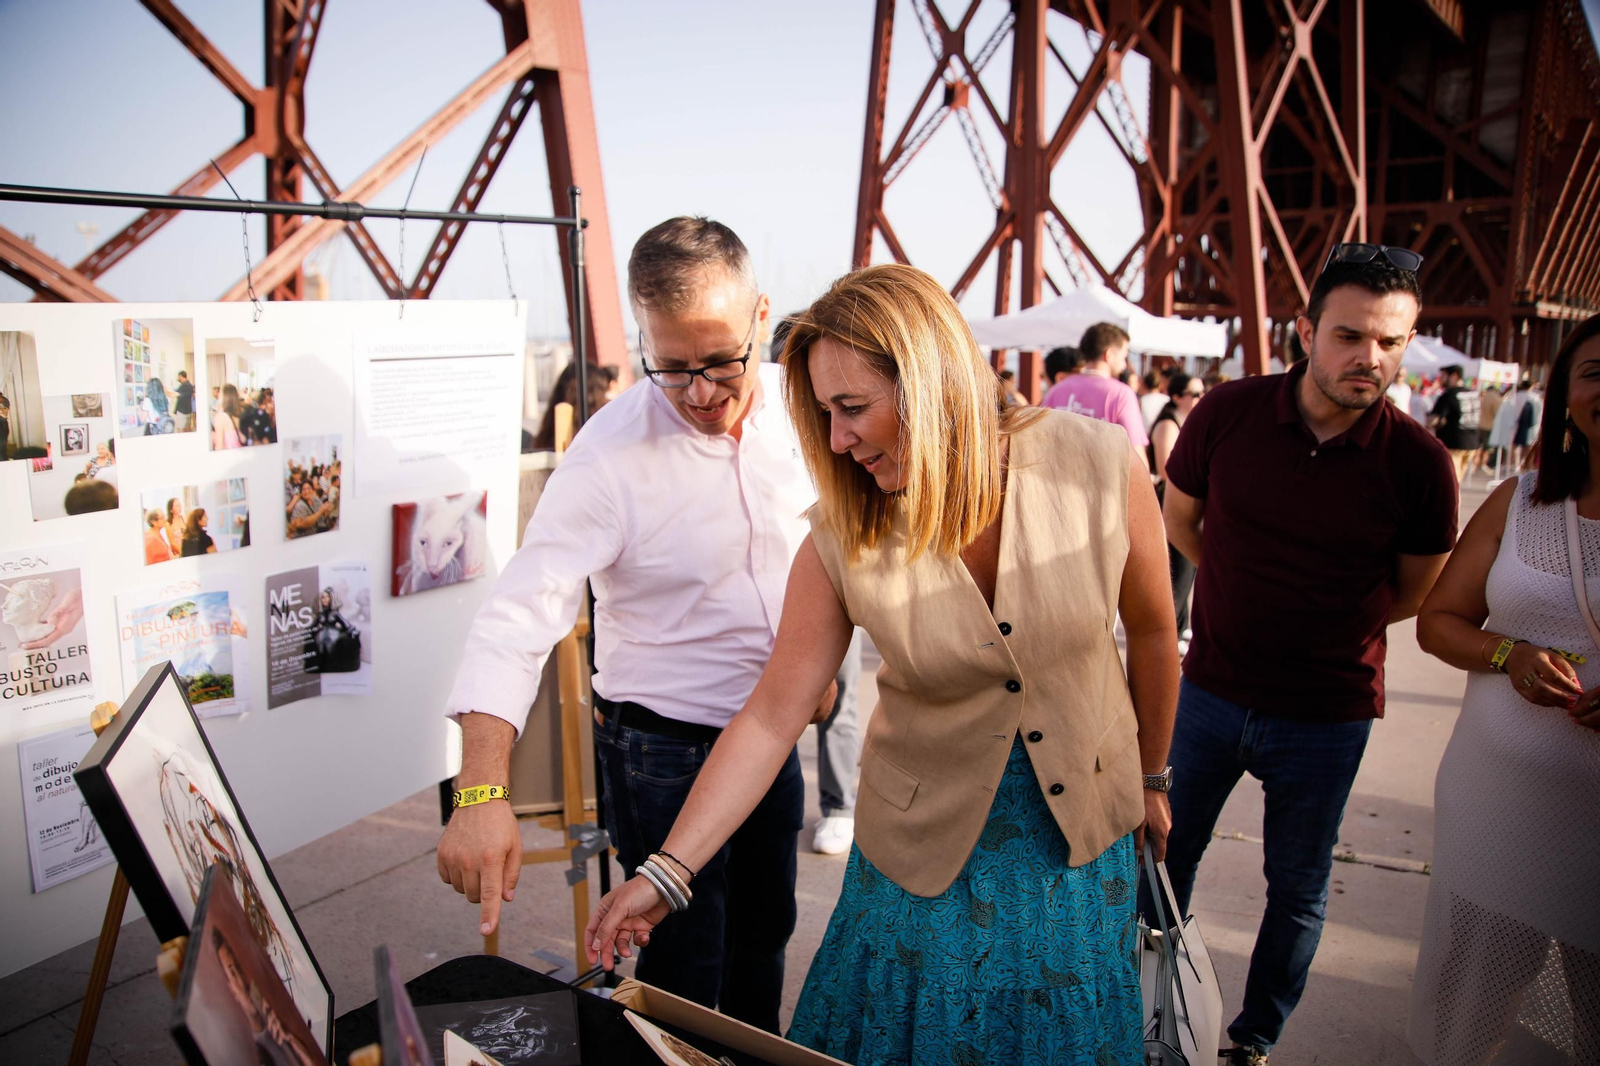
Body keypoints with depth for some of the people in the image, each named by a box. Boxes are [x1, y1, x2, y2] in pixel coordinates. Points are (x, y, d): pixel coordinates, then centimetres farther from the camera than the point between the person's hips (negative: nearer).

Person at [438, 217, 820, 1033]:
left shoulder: (791, 403, -7)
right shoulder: (611, 454, -23)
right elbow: (518, 614, -29)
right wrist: (482, 793, -40)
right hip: (664, 750, -5)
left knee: (764, 933, 24)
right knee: (685, 975, 7)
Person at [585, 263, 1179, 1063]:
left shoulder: (1099, 466, -20)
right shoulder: (841, 540, -19)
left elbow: (1151, 631, -4)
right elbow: (771, 716, -13)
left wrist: (1151, 779, 10)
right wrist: (666, 872, -16)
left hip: (1084, 828, 1)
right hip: (928, 842, 0)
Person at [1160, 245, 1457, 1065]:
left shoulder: (1420, 464, -14)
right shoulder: (1226, 413, -12)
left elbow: (1415, 595, 2)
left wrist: (1322, 626, 4)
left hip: (1327, 714, -1)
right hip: (1211, 689, 2)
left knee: (1299, 891, 15)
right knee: (1167, 855, 17)